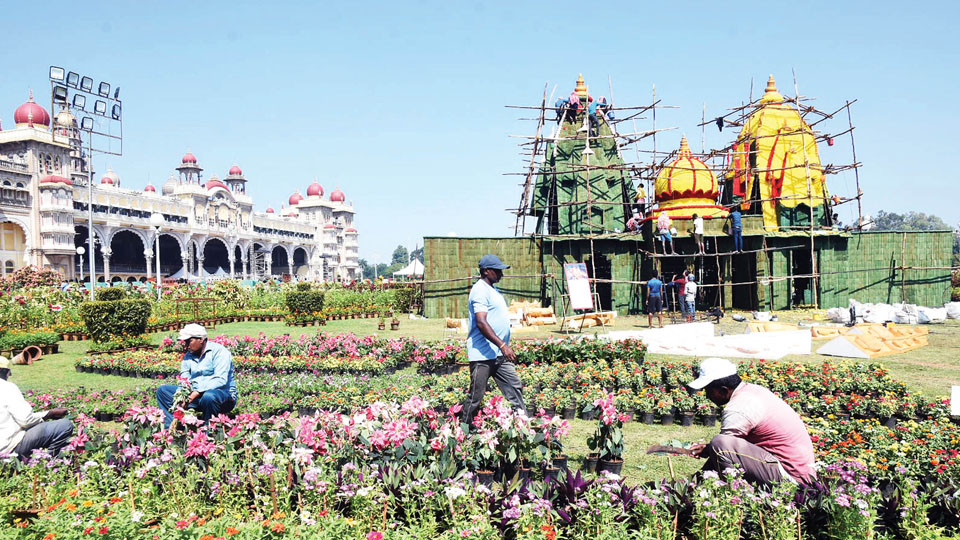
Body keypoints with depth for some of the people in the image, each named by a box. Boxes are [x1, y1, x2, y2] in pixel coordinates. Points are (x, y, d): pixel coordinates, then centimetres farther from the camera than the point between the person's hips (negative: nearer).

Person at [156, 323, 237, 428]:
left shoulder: (219, 351, -9)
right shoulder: (188, 356, 14)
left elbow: (220, 380, -20)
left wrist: (197, 392, -27)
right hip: (194, 395, 7)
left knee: (208, 396, -41)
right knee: (163, 390, 0)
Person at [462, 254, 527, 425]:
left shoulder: (492, 290, 16)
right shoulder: (480, 290, -15)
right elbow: (481, 323, -24)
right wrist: (503, 345, -28)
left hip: (499, 354, 10)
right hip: (483, 354, -9)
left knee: (515, 388, 8)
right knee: (476, 396, 0)